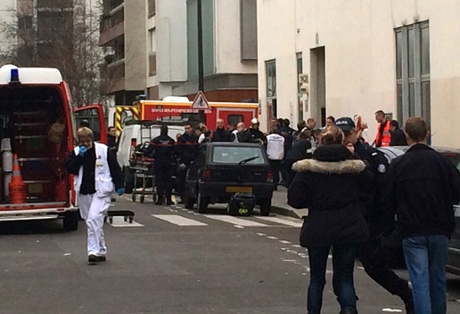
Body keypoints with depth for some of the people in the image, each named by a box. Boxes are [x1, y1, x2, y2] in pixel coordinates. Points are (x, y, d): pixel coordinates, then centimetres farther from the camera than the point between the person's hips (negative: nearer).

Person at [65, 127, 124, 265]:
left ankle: (94, 251, -18)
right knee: (92, 222, 11)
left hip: (101, 191, -5)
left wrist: (119, 185, -2)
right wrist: (79, 157, -14)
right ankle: (101, 252, 22)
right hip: (84, 192, 5)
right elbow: (70, 168, -3)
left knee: (94, 219, -19)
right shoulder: (76, 152, 7)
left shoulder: (103, 150, -4)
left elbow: (115, 167, -1)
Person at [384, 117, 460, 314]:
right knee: (437, 279, 15)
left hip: (412, 233, -1)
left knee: (420, 281, -3)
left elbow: (389, 201, 0)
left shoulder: (397, 165, -4)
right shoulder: (442, 161, -4)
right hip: (439, 231, 2)